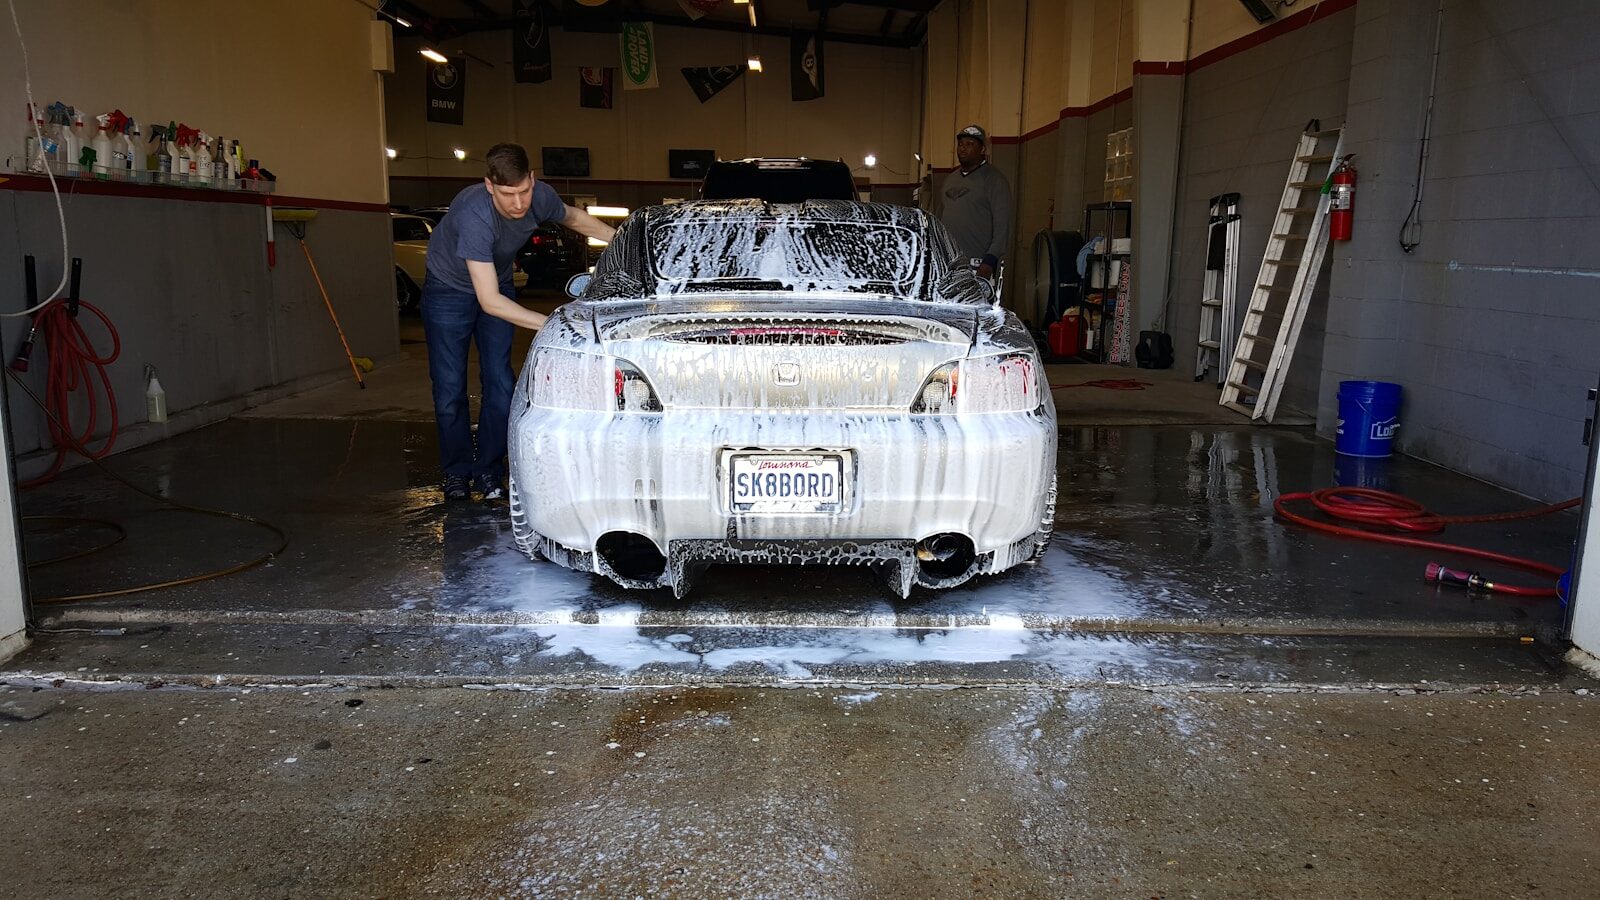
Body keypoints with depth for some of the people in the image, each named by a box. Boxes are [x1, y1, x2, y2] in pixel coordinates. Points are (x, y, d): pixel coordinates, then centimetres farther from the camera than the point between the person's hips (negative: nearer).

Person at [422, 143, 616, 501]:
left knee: (500, 386, -2)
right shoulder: (474, 216, -40)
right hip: (449, 289, -4)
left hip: (499, 284, 4)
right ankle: (457, 472, 13)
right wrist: (551, 324, -46)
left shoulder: (541, 197, -23)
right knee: (450, 390, -3)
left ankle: (488, 469, 10)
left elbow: (573, 217, 4)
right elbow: (489, 301, -41)